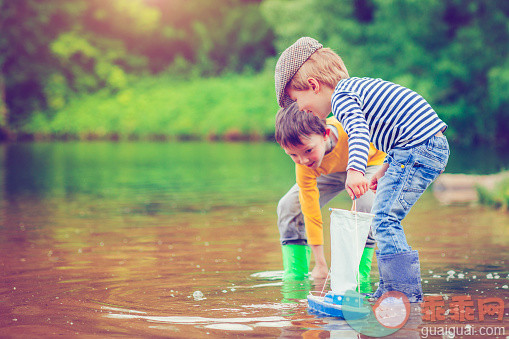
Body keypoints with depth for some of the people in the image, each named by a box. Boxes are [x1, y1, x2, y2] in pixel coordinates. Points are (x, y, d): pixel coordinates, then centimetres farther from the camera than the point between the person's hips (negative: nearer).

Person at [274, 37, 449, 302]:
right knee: (384, 217, 15)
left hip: (418, 148, -10)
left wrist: (355, 170, -47)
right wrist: (385, 169, 28)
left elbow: (359, 131, -32)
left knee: (385, 218, -10)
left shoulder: (341, 97, -10)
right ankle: (390, 288, 21)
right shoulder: (359, 87, 21)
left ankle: (405, 290, -10)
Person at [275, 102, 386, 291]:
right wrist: (320, 264, -22)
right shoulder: (304, 168, -32)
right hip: (331, 171, 3)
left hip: (370, 162, -3)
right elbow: (311, 213, -25)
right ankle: (294, 274, 0)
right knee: (289, 206, -12)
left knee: (366, 204, -33)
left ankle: (360, 274, -20)